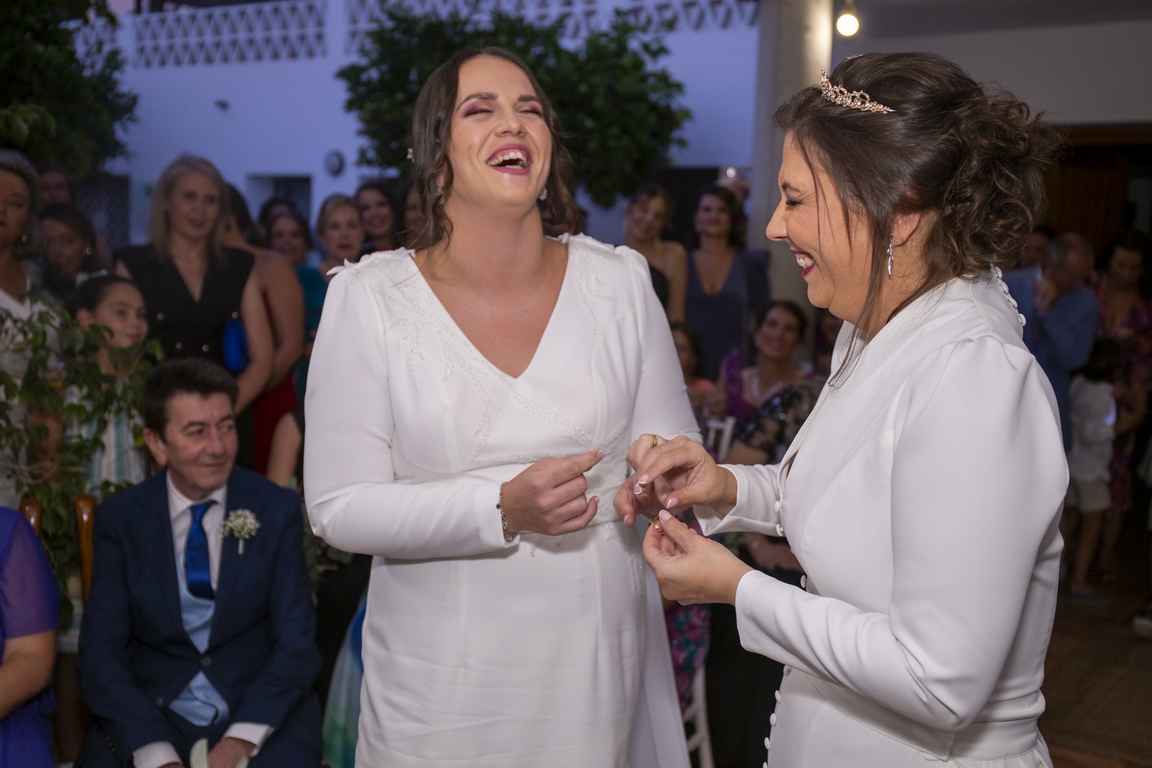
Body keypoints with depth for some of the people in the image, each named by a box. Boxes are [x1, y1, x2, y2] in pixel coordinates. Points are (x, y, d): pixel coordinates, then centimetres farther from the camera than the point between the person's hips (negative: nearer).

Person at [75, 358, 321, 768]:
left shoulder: (276, 509, -1)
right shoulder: (119, 519, 1)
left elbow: (295, 645, -3)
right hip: (151, 713, 1)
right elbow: (100, 653, -3)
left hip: (261, 715, -1)